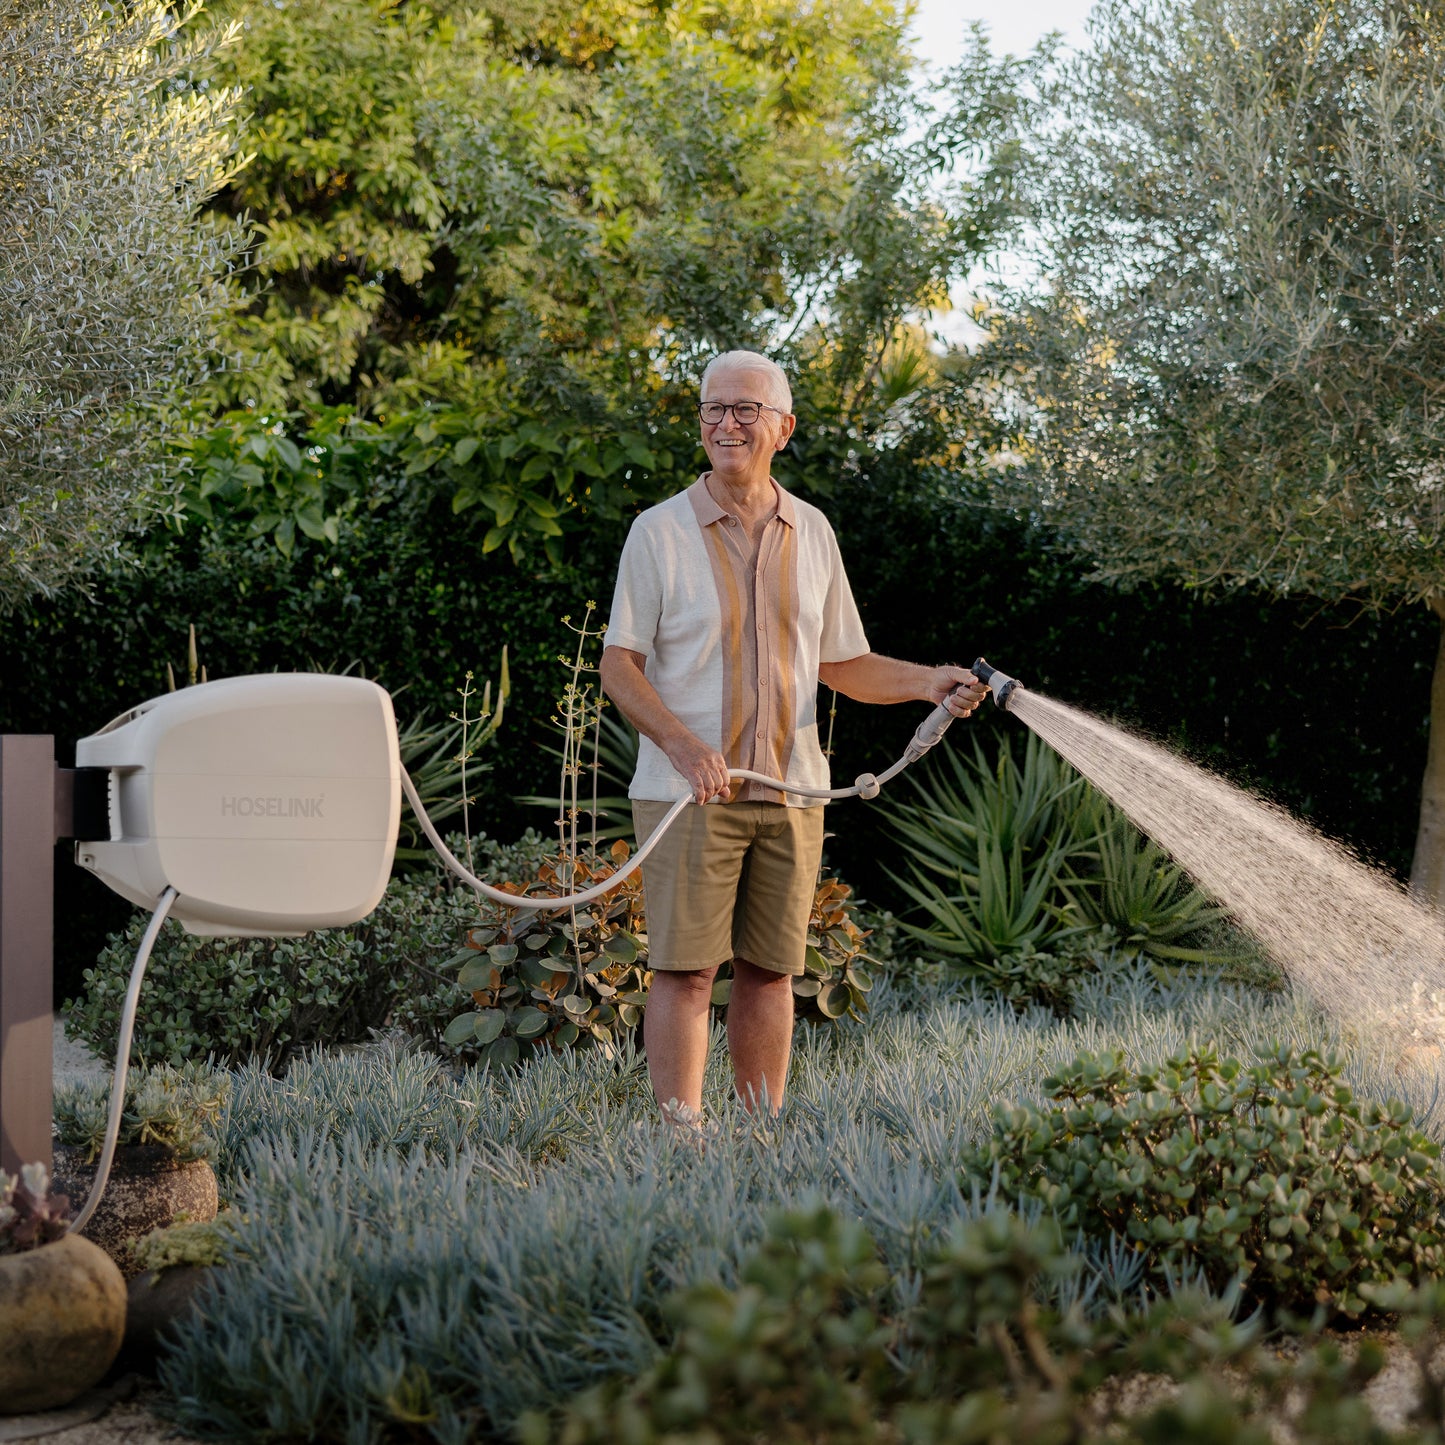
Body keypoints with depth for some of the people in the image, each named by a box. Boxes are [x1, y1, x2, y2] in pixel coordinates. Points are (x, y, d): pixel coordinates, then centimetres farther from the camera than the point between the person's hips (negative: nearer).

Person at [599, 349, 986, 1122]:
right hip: (687, 791, -4)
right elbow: (619, 666, -5)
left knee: (770, 968, 7)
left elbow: (842, 664, 16)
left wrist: (929, 682, 0)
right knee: (685, 967, -7)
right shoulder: (660, 531, -2)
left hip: (789, 789, 4)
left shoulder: (811, 532, 11)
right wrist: (683, 745, -20)